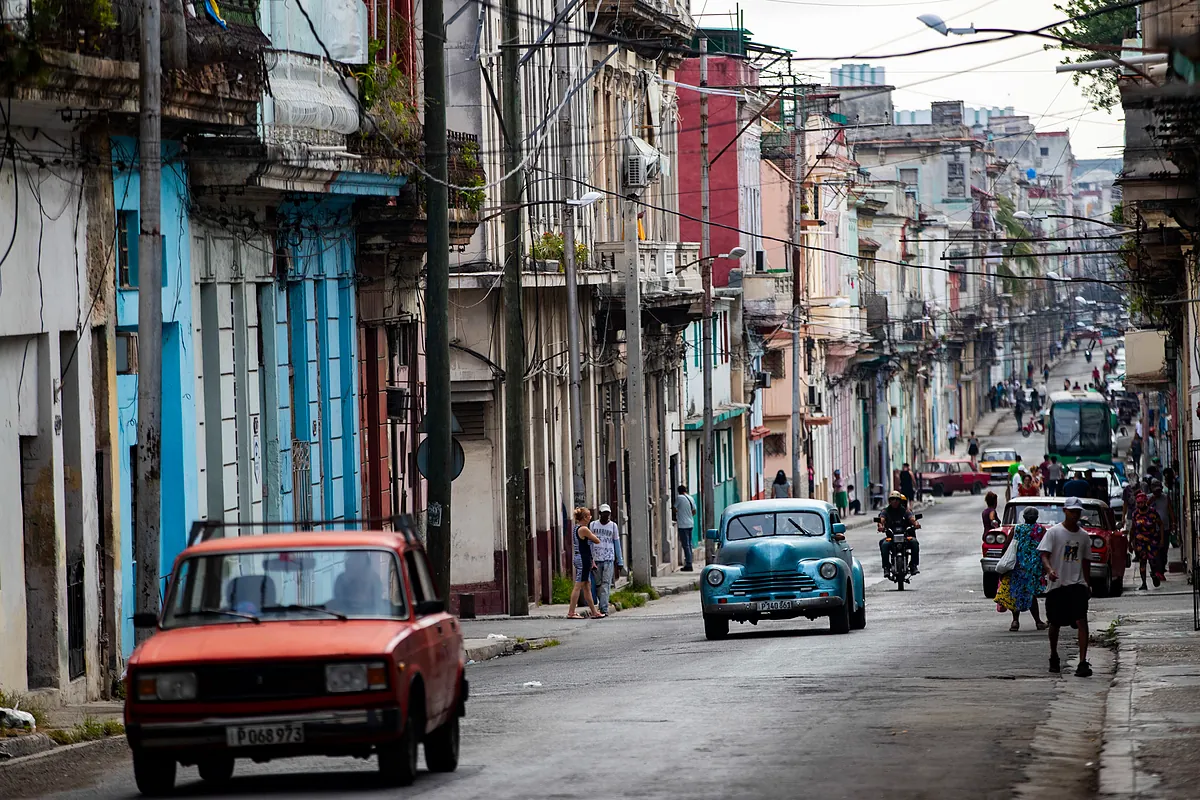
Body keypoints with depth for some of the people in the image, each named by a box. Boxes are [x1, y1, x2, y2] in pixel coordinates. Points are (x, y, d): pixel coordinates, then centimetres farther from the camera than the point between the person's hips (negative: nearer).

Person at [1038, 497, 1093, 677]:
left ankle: (1083, 662, -19)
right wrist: (1049, 570, -31)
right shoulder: (1054, 532, -3)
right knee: (1055, 623, 11)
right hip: (1056, 585, -2)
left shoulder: (1083, 536, 9)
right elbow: (1044, 555, -12)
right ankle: (1054, 658, 34)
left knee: (1081, 621, -15)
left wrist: (1086, 583, 16)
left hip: (1077, 584, 2)